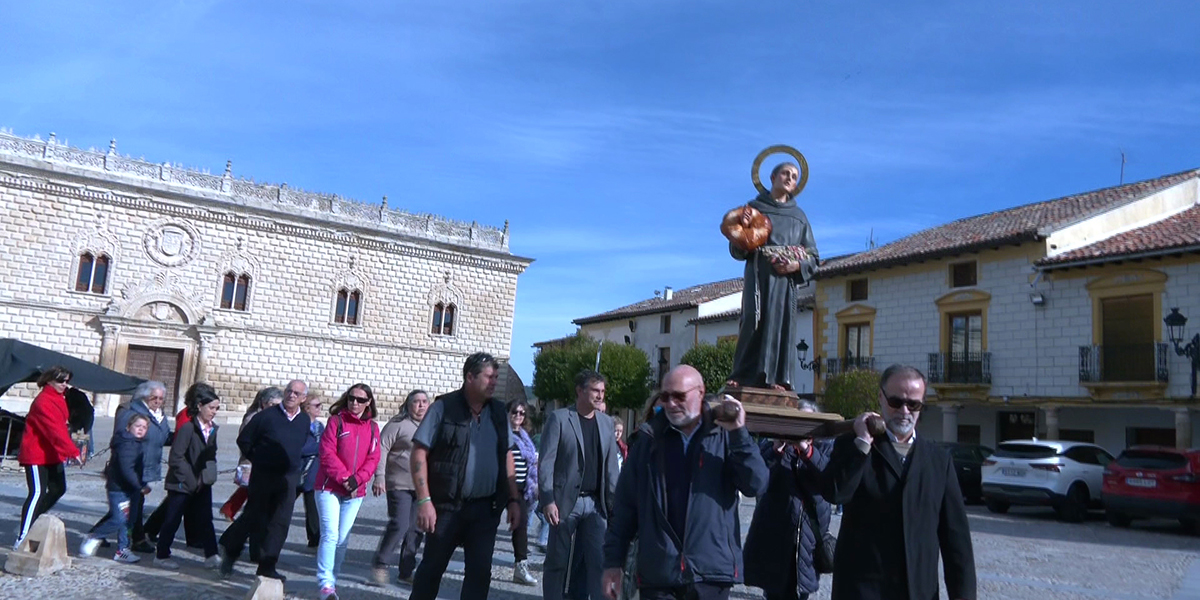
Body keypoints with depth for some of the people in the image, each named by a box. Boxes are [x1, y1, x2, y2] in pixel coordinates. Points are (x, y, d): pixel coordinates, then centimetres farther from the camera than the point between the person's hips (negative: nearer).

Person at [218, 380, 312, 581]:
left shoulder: (305, 421, 4)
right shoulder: (267, 416, -9)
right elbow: (243, 440, 1)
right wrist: (257, 459, 4)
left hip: (289, 478, 4)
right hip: (262, 475, -4)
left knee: (280, 523, 1)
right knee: (253, 517, 4)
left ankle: (267, 565, 9)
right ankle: (230, 552, 28)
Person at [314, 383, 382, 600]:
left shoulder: (373, 428, 7)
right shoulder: (336, 421, -3)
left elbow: (373, 459, 2)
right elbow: (327, 453, -10)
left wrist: (357, 479, -13)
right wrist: (344, 477, -16)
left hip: (355, 492, 4)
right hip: (329, 488, -4)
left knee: (342, 539, 9)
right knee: (330, 535, -12)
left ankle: (332, 580, 20)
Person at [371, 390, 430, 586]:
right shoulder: (398, 424, -3)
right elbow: (381, 449, -8)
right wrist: (379, 477, -16)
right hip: (399, 485, -5)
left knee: (415, 530, 7)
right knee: (399, 525, -13)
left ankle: (406, 572, 18)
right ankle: (380, 565, 6)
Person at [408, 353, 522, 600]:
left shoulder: (498, 411, 7)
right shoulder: (444, 407, -8)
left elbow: (506, 457, 13)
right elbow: (419, 452, -10)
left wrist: (513, 500, 7)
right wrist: (424, 500, -17)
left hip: (486, 508, 4)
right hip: (447, 505, -4)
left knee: (480, 572, 6)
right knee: (432, 568, 9)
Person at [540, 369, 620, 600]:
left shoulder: (606, 422, 11)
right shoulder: (559, 418, -3)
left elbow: (611, 466, 12)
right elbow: (546, 463, -8)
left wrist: (613, 501, 5)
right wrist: (548, 501, -15)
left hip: (596, 503, 4)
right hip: (566, 501, -4)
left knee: (599, 560, 1)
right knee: (558, 562, 5)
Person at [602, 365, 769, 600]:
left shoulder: (725, 438, 1)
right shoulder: (649, 440, 4)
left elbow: (756, 486, -10)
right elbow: (625, 504, 6)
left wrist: (739, 434, -18)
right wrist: (613, 560, 3)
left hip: (711, 570, -1)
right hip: (657, 572, 1)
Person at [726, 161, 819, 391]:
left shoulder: (799, 216, 15)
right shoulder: (754, 207, 9)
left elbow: (812, 256, 13)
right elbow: (737, 250, 4)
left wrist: (797, 265, -9)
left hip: (787, 280, 2)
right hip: (759, 277, -2)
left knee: (782, 326, -5)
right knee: (753, 323, -9)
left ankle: (776, 378, -4)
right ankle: (742, 376, -6)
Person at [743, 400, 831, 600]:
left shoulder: (822, 450, 10)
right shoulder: (770, 446, 5)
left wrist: (806, 449, -23)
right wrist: (777, 449, -23)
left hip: (808, 536, 1)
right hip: (774, 538, -1)